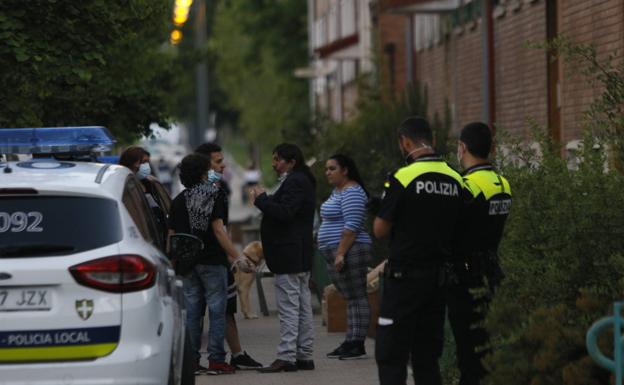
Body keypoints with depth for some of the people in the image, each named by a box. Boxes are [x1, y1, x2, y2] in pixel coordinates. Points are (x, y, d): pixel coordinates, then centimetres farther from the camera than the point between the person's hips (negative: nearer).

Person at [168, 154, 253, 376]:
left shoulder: (178, 201, 8)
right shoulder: (215, 195, -7)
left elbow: (172, 234, 8)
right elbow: (218, 230, -14)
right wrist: (236, 257, -15)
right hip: (212, 261, -5)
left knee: (192, 311, 8)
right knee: (216, 310, -1)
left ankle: (191, 360, 7)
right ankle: (216, 360, -4)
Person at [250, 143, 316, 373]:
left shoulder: (295, 182, -13)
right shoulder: (300, 181, 20)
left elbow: (284, 213, -23)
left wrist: (261, 199, -13)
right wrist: (264, 201, 7)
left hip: (288, 257, -11)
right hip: (300, 257, 11)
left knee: (288, 307, -11)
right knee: (302, 307, 11)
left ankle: (286, 357, -12)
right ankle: (304, 356, 14)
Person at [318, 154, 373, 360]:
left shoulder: (352, 192, -13)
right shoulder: (337, 191, 20)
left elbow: (352, 226, -20)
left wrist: (341, 253, -23)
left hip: (349, 251, -11)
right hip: (335, 253, 11)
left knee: (356, 297, -9)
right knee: (350, 297, 10)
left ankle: (358, 344, -10)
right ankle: (351, 342, 11)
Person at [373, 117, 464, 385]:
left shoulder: (402, 179, -13)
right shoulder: (455, 180, 4)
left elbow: (380, 230, -10)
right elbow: (458, 229, 10)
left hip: (406, 275, -6)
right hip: (440, 277, 6)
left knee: (390, 355, -2)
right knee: (427, 355, 12)